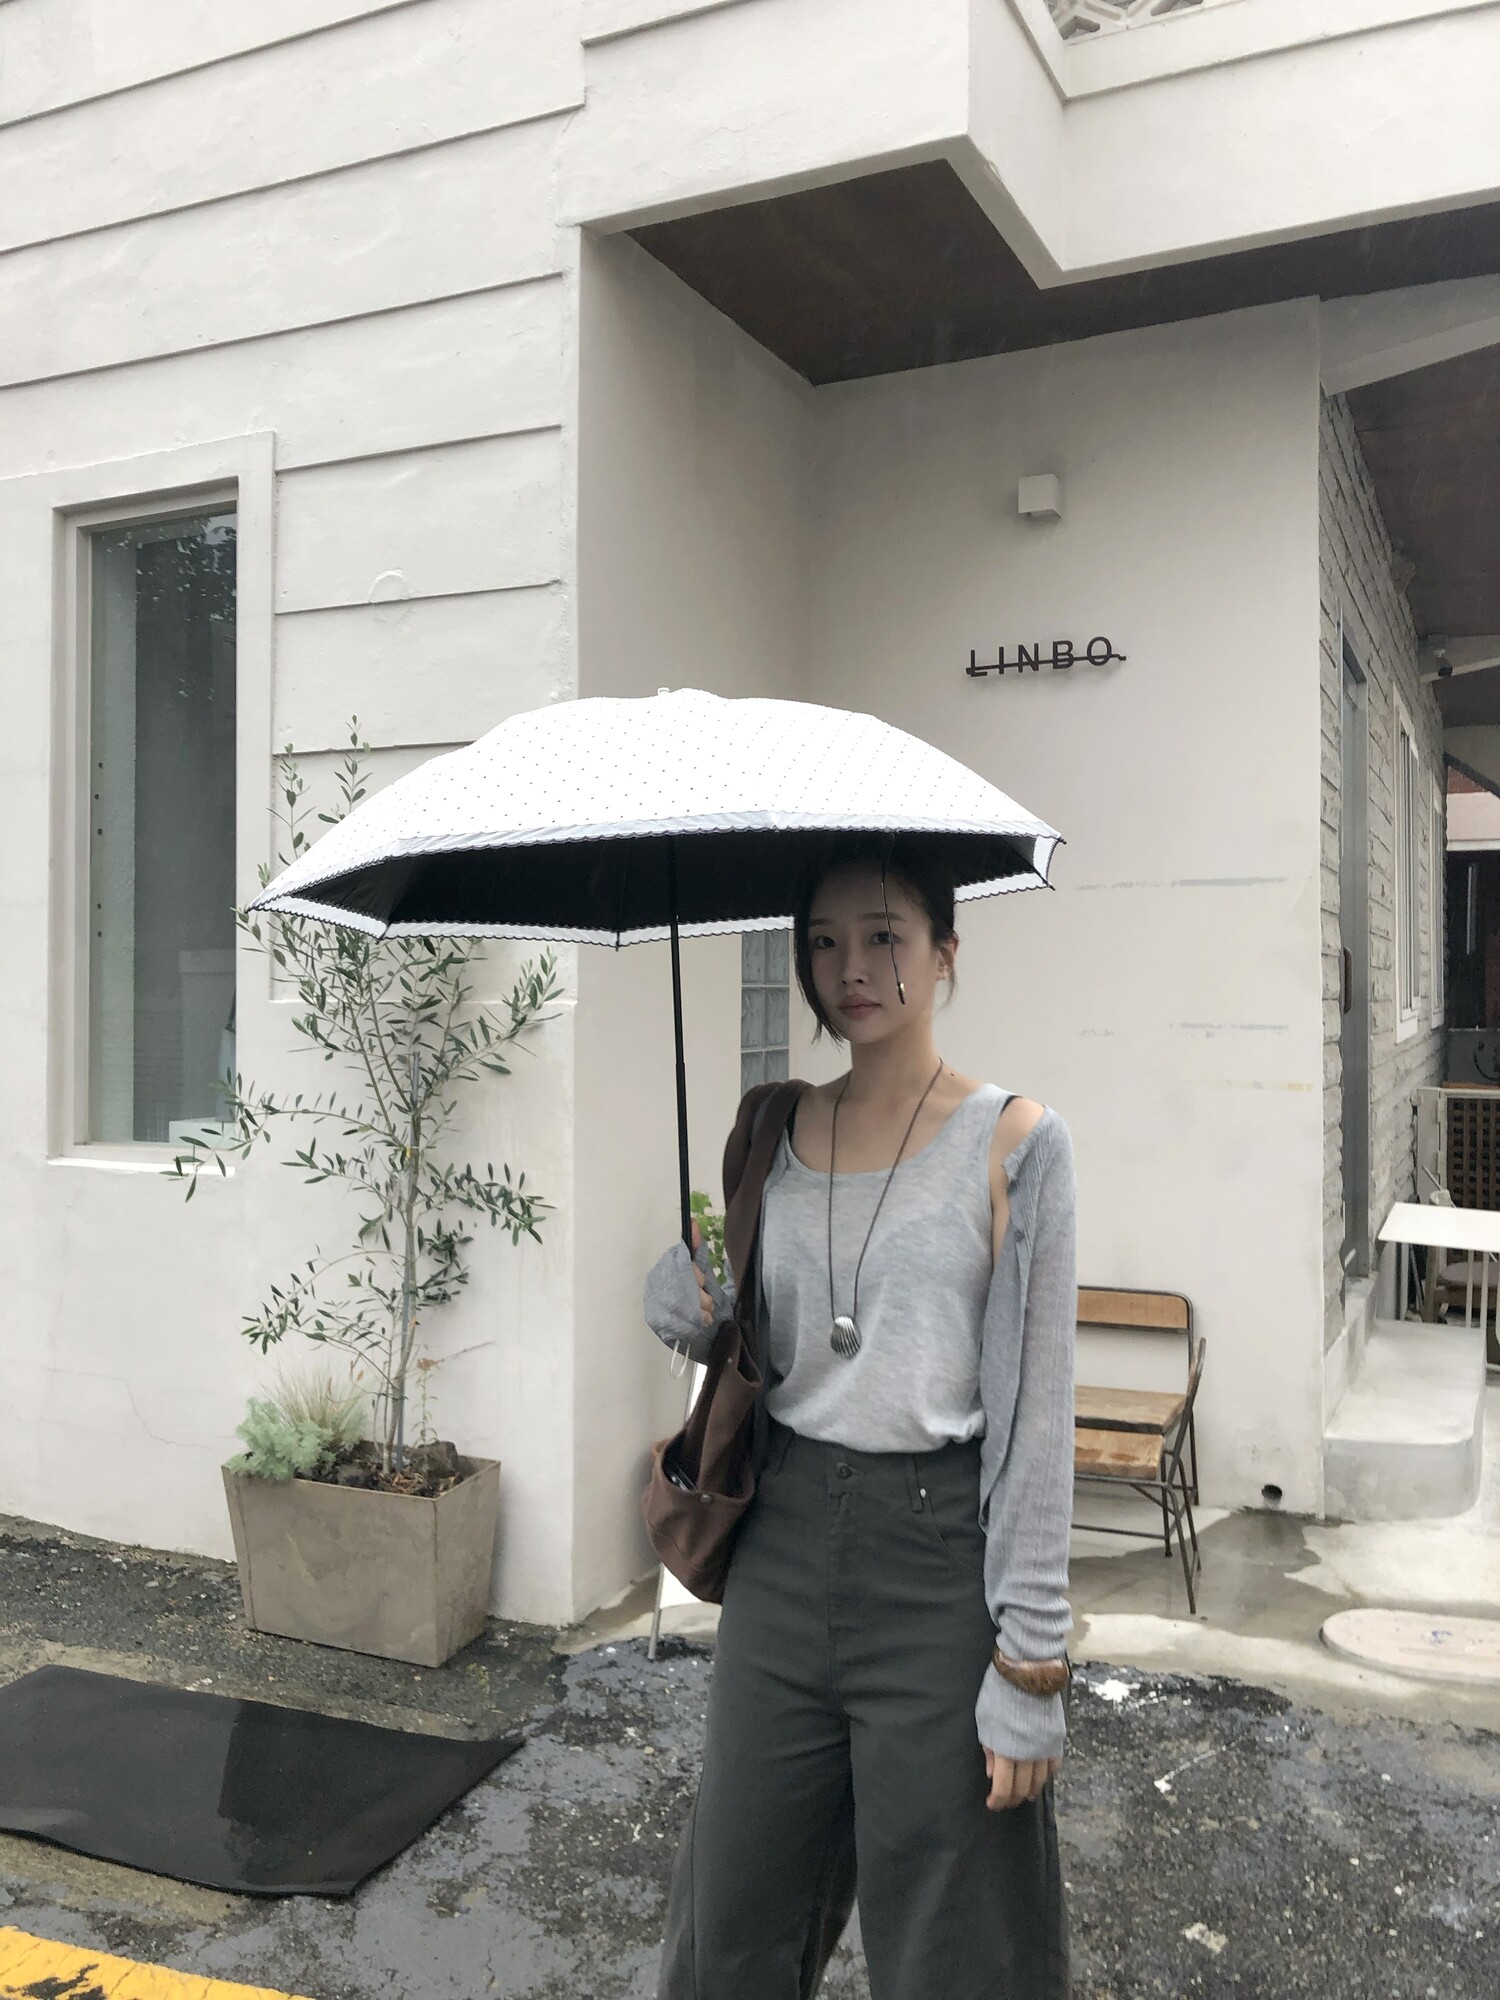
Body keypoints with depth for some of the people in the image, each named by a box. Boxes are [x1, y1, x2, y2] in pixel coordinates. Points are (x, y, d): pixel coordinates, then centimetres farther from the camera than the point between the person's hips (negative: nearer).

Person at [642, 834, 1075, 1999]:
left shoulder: (1016, 1145, -9)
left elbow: (1036, 1412, -10)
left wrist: (1029, 1659, -11)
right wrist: (689, 1306, -7)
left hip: (936, 1554, -4)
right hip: (783, 1543, 5)